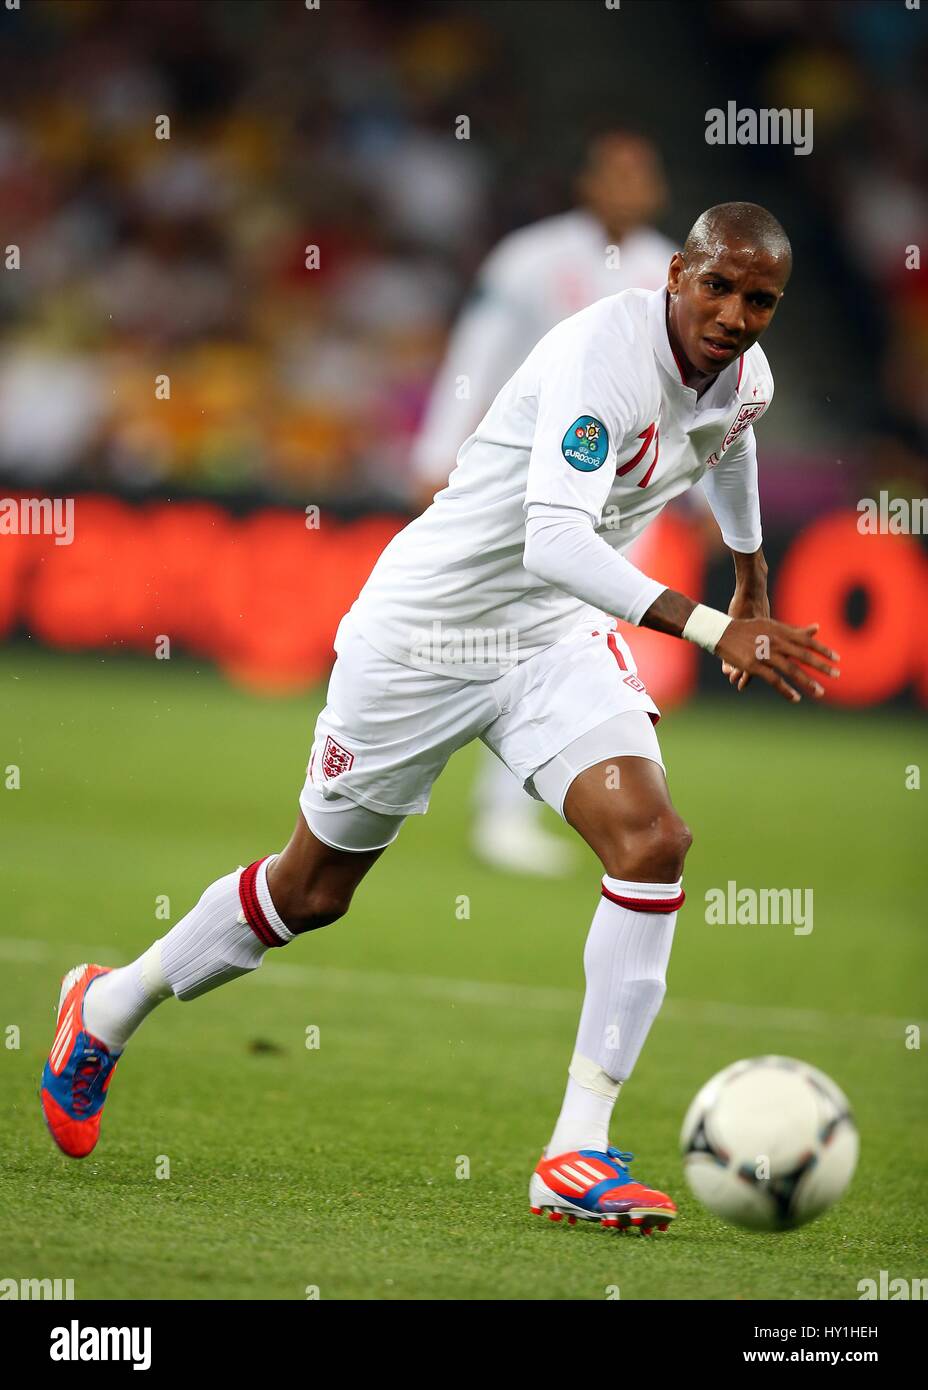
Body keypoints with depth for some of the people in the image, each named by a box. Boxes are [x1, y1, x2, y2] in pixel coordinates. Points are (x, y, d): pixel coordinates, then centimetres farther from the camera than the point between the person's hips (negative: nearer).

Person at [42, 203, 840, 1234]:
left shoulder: (744, 376, -3)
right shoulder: (604, 354, -29)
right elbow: (553, 541, -42)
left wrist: (750, 563, 42)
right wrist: (712, 629, -51)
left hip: (560, 641, 6)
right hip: (425, 632, -6)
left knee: (652, 842, -19)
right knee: (315, 887, 10)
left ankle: (578, 1153, -16)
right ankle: (108, 1009, 38)